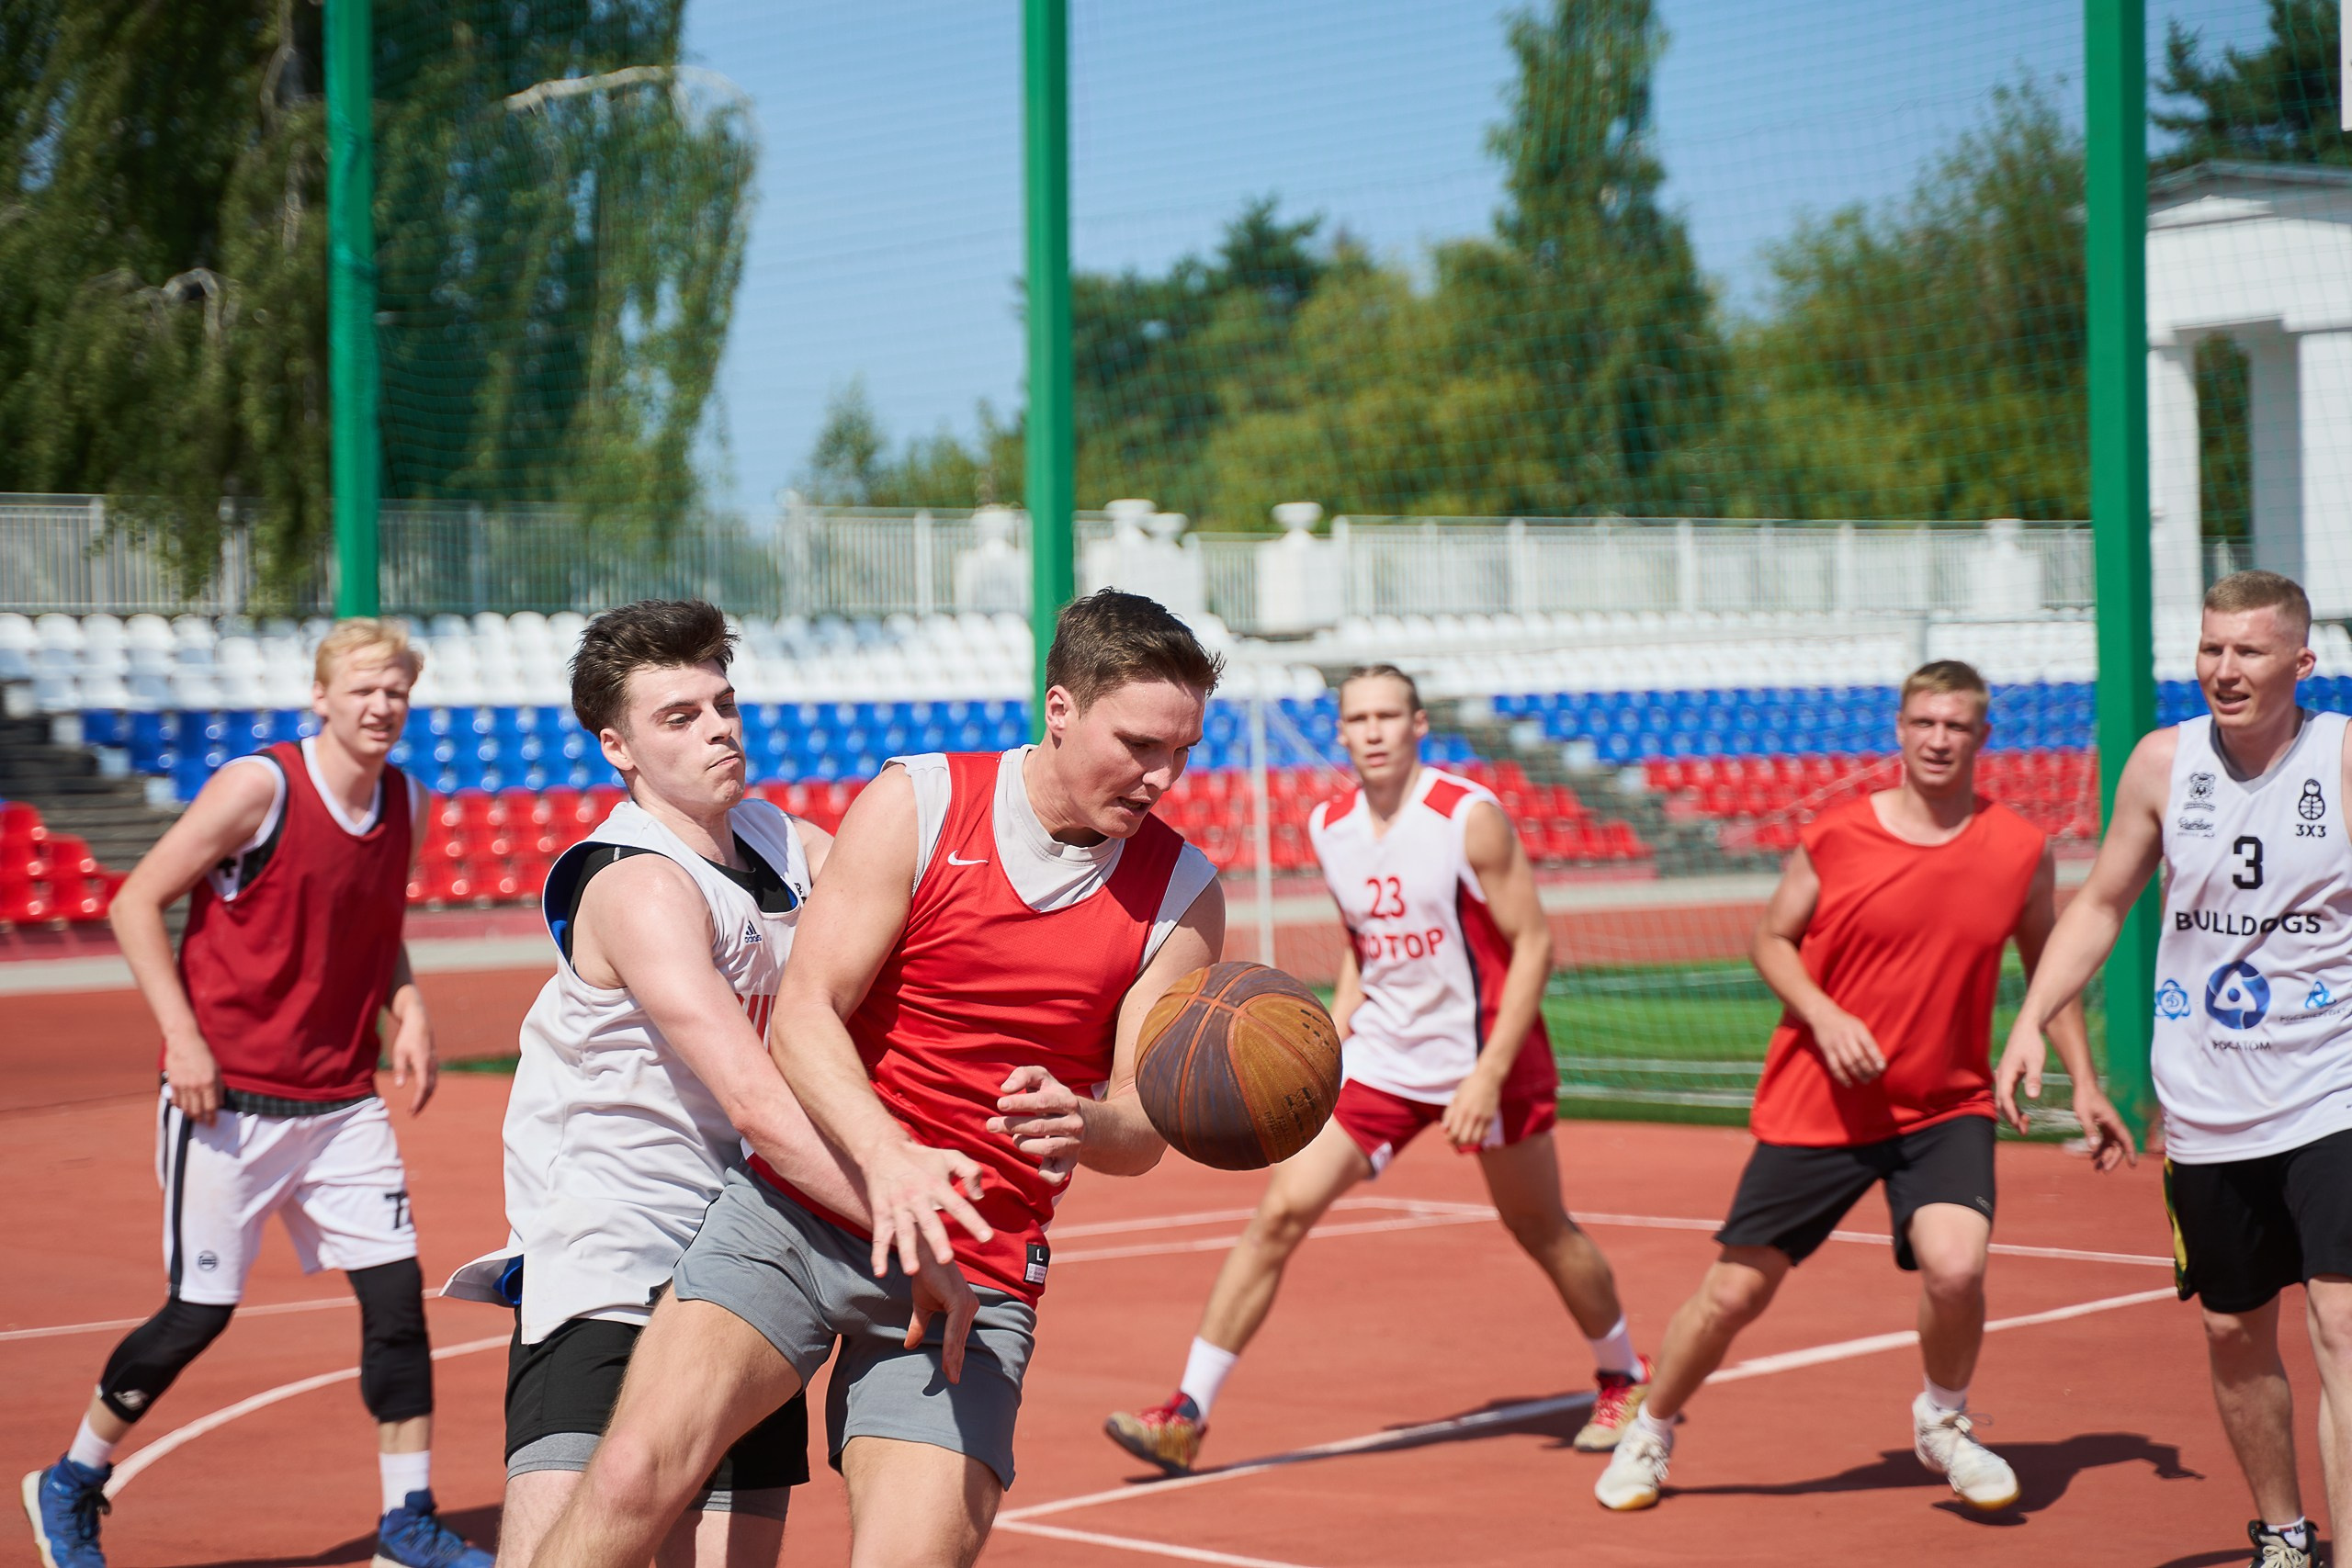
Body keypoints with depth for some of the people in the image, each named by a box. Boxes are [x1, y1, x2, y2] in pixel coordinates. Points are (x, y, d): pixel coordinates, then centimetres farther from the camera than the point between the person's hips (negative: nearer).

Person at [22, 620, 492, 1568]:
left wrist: (409, 1010, 4)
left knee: (397, 1294, -3)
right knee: (200, 1312, 0)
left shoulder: (408, 806, 6)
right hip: (227, 1098, -5)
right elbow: (138, 902, -9)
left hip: (342, 1101, 6)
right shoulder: (258, 787, -13)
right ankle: (70, 1485, 23)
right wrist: (183, 1035, -16)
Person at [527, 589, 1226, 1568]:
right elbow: (803, 1014, -8)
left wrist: (1081, 1125, -22)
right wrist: (886, 1155, -27)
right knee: (635, 1477, -20)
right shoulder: (918, 805, -3)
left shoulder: (1183, 898, 3)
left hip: (977, 1265, 1)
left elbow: (1143, 1125, 3)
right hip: (793, 1215, -1)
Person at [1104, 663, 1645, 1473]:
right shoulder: (1329, 828, 2)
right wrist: (1332, 1049, 6)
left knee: (1543, 1232, 10)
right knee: (1280, 1212, -8)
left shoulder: (1470, 818, -15)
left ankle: (1624, 1379, 37)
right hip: (1378, 1062, 4)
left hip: (1484, 1057, -4)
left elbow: (1533, 944, -14)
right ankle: (1187, 1414, -7)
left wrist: (1490, 1073, -20)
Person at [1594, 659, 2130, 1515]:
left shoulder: (2021, 851, -3)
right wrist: (1824, 1016, -12)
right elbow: (1772, 939, 5)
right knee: (1734, 1292, 3)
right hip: (1816, 1107, 0)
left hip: (1946, 1107, 0)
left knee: (1955, 1266, -25)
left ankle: (1943, 1422, 7)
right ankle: (1649, 1436, 30)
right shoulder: (1834, 836, -7)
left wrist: (2084, 1084, 5)